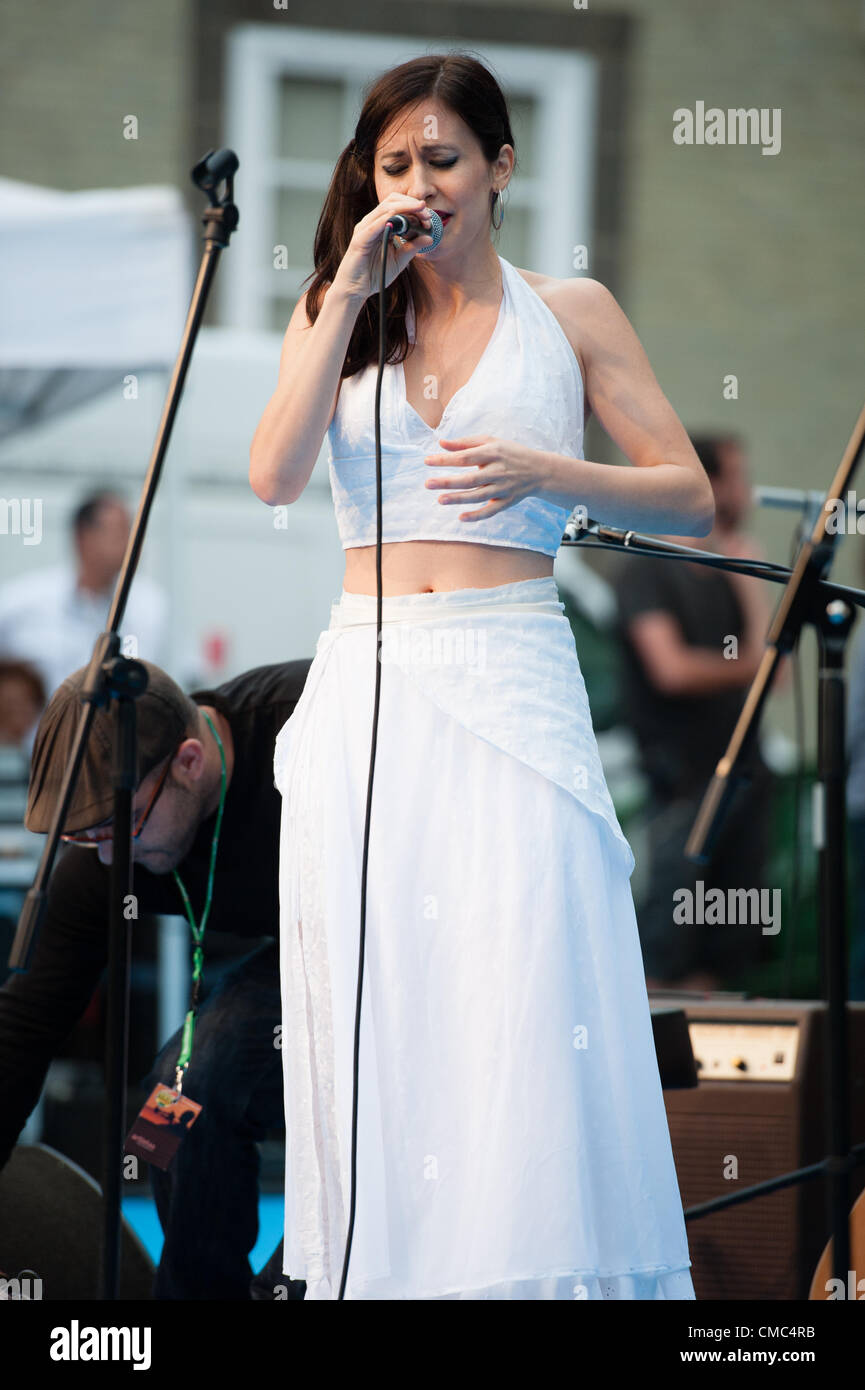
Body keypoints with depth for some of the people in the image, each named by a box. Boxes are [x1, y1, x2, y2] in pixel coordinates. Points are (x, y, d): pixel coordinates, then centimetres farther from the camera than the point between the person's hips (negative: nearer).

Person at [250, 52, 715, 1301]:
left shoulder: (569, 312, 8)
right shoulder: (334, 315, 13)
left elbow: (689, 498, 6)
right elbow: (275, 474, -5)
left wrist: (543, 469, -10)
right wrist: (348, 296, -7)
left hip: (512, 682, -2)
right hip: (365, 688, 2)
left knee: (525, 1009, -11)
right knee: (378, 1020, 0)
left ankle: (546, 1272, -8)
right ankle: (388, 1269, 3)